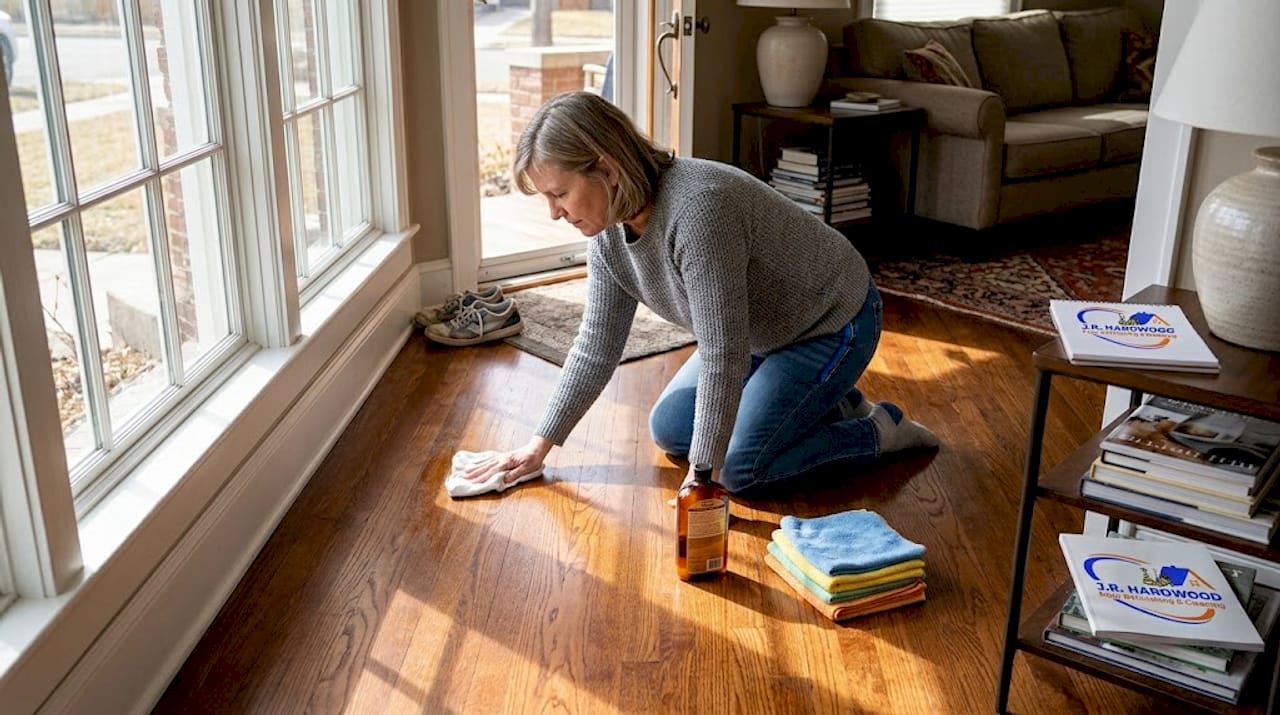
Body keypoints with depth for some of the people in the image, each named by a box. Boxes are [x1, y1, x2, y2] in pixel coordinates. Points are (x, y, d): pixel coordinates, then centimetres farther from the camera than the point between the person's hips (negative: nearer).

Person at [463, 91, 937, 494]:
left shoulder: (697, 210, -38)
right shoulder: (608, 230, -11)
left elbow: (723, 357, -37)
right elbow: (596, 347, -2)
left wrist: (701, 477, -32)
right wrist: (541, 444, -1)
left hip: (833, 324, -8)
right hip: (762, 329, 9)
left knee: (738, 467, -15)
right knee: (668, 428, 9)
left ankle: (877, 432, 6)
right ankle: (826, 403, 19)